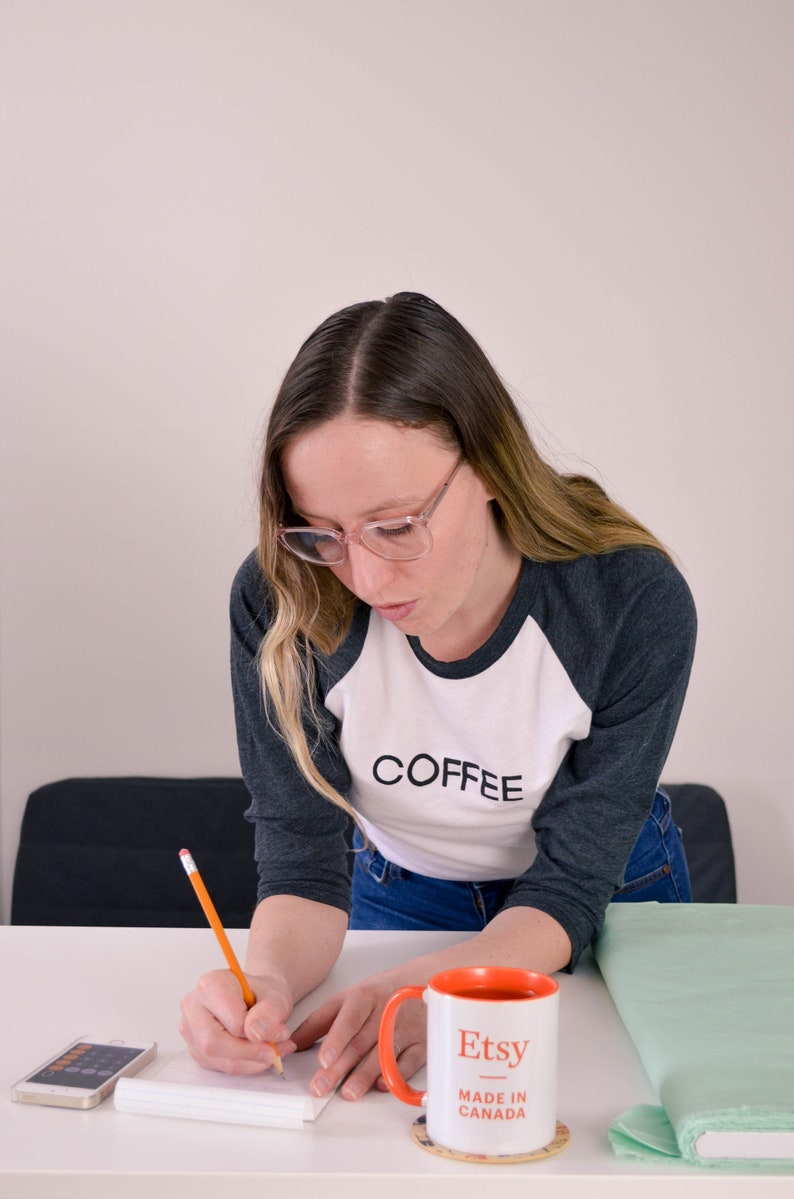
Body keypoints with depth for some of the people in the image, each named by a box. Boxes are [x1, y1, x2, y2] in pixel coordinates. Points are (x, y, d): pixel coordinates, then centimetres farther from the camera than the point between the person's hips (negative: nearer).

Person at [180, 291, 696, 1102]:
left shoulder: (637, 604, -28)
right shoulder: (279, 600, -24)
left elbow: (570, 883, -23)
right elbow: (302, 855, -19)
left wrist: (425, 989, -42)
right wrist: (267, 978, -42)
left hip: (606, 904, 0)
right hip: (400, 897, 1)